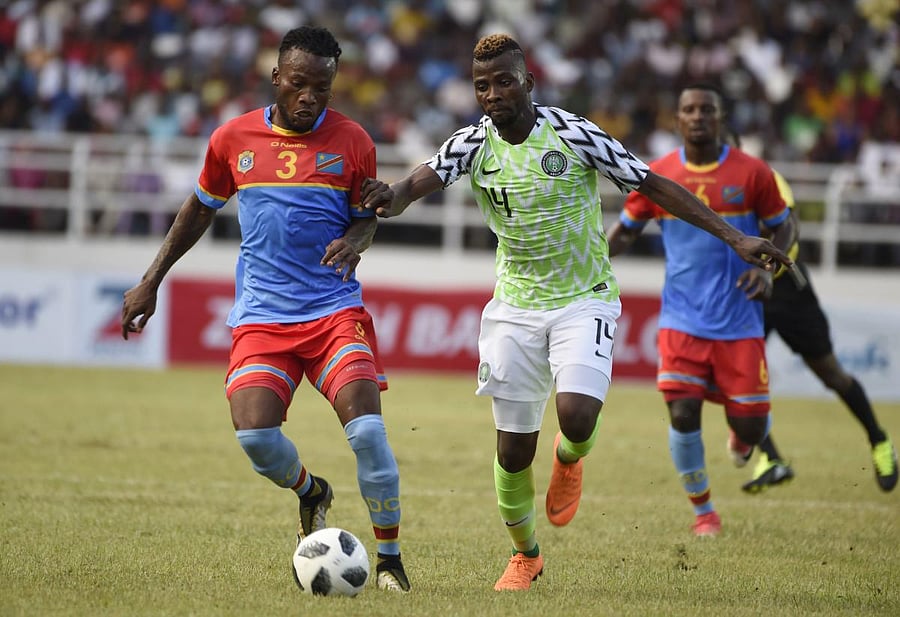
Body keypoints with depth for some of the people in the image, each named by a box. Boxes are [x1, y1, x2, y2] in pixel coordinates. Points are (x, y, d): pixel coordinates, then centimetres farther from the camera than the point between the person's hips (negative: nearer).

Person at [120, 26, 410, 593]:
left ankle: (390, 559, -1)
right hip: (261, 316, 1)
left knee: (366, 428, -19)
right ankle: (311, 493, 18)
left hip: (335, 310, -1)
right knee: (255, 434, -18)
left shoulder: (352, 141, 0)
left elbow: (367, 219, 11)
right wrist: (151, 281, 19)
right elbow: (201, 209, 18)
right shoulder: (233, 138, 3)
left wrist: (353, 243, -13)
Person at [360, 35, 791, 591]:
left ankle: (570, 459, 13)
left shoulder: (572, 134, -13)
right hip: (515, 307, 3)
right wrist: (393, 197, -46)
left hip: (584, 300, -3)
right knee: (513, 446, 3)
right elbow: (422, 180, -20)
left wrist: (734, 238, -11)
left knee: (577, 415, -26)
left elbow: (654, 185, -8)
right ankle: (525, 555, 27)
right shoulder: (475, 143, -5)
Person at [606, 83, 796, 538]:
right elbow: (626, 229, 13)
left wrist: (767, 266, -9)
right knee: (683, 412, -13)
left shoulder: (751, 173, -3)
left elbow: (782, 227, 9)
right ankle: (703, 512, 10)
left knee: (749, 425, -3)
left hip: (739, 322, 0)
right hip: (682, 321, 1)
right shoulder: (656, 176, 1)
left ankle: (743, 434, 39)